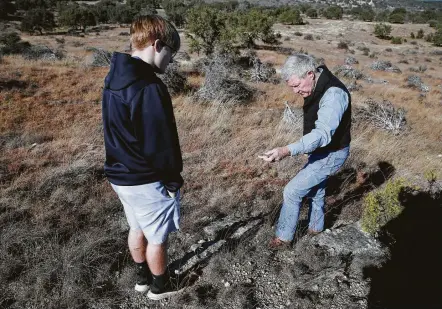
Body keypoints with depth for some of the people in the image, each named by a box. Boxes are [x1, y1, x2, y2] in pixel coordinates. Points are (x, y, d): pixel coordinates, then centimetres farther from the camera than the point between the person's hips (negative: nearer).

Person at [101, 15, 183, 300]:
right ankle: (160, 286, 36)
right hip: (146, 180, -9)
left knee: (138, 229, 25)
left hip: (120, 175, 9)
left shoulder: (115, 78, 4)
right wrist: (173, 180, -9)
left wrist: (123, 165, 18)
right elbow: (160, 144, -23)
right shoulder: (149, 88, -26)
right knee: (157, 237, 13)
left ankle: (143, 277, 46)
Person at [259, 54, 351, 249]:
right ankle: (315, 227, 46)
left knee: (292, 191, -5)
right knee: (315, 189, 24)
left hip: (330, 154, -9)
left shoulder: (333, 94, -32)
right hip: (321, 150, 9)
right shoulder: (316, 87, -2)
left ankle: (283, 238, 12)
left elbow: (322, 133, -45)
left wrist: (286, 151, -58)